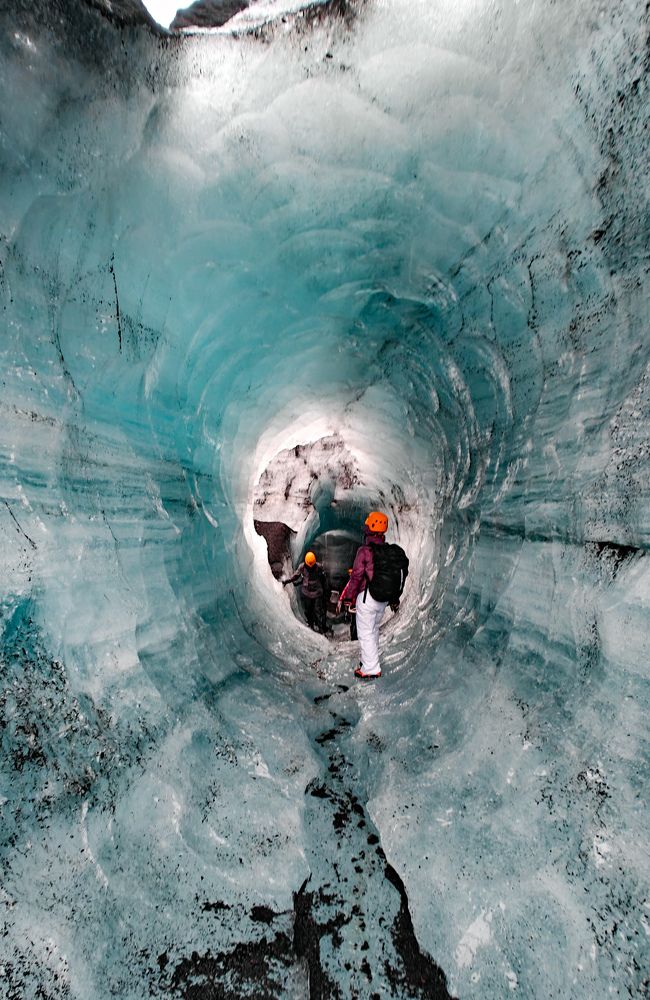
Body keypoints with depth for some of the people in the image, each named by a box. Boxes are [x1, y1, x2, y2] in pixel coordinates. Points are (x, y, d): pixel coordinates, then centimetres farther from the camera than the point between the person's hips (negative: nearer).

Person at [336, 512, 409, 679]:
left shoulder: (365, 551, -17)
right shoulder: (392, 551, 2)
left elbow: (356, 577, -17)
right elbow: (400, 575, 9)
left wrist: (345, 598, -8)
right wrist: (395, 599, 20)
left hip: (367, 598, -7)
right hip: (383, 601, 7)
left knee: (365, 633, 5)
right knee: (374, 630, 23)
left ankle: (371, 669, 8)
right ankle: (370, 660, 37)